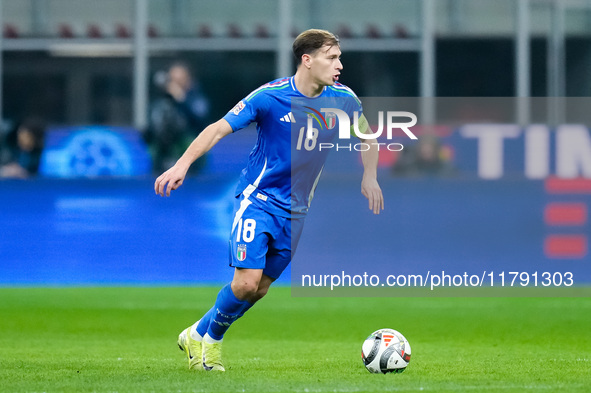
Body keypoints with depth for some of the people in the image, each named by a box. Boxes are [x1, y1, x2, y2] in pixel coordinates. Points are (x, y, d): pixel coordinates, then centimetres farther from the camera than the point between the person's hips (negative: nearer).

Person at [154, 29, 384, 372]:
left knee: (260, 287, 3)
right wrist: (183, 164, -24)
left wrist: (369, 177, 4)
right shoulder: (270, 97, -16)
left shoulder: (341, 98, -4)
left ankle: (203, 337, 23)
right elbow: (219, 129, -13)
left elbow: (364, 131, 16)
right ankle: (203, 336, 10)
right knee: (246, 282, -15)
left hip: (296, 210, 5)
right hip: (257, 199, -5)